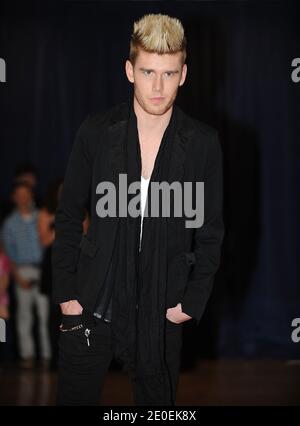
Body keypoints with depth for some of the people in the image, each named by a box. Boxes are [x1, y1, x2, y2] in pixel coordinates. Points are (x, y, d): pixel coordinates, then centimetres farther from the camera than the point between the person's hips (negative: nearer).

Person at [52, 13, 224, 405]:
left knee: (158, 401, 10)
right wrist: (65, 294, -1)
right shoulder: (97, 132, -3)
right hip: (91, 304, 0)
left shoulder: (203, 143, -4)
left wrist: (192, 301, -3)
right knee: (76, 396, 8)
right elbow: (69, 216, 3)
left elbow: (211, 232, 3)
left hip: (161, 312, 0)